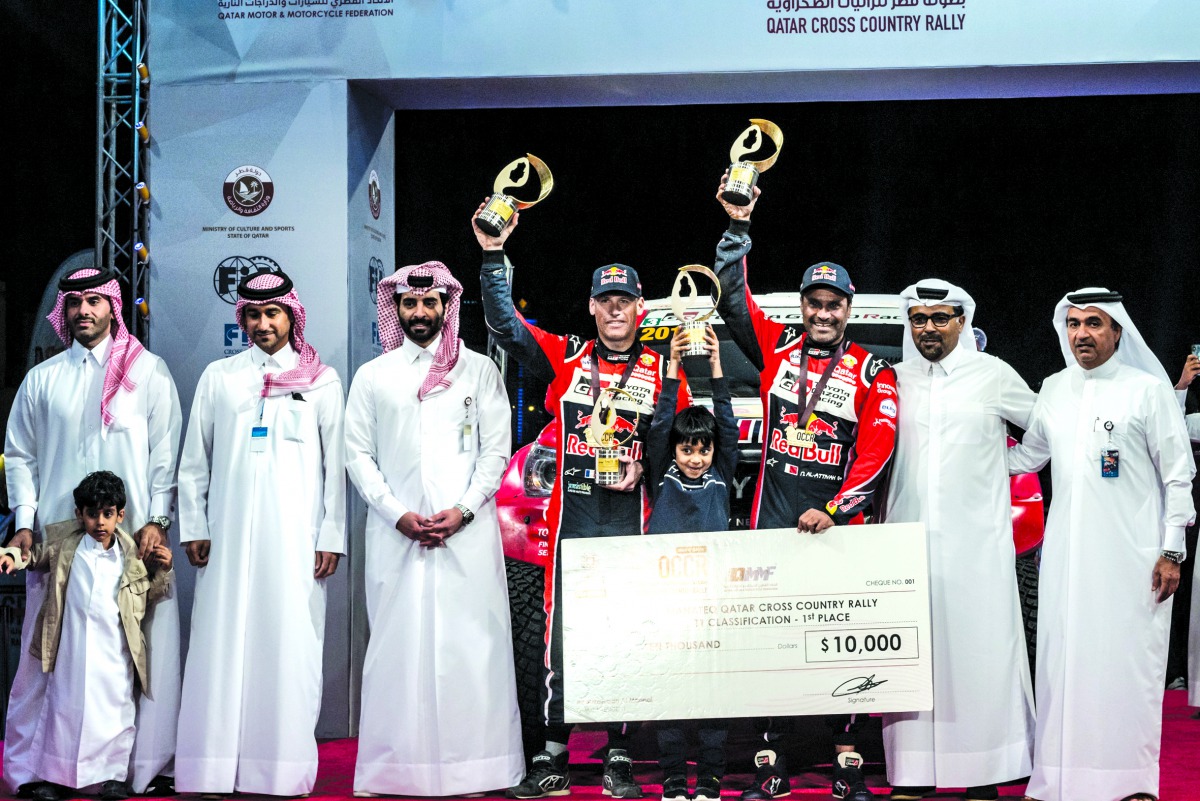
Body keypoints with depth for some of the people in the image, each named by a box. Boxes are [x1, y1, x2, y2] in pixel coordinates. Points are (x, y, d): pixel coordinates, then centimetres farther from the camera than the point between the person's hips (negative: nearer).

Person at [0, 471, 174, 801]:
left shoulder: (132, 556, 3)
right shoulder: (64, 544, 1)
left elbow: (151, 595, 14)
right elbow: (36, 556, 18)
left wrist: (162, 570, -2)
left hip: (114, 654, 0)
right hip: (71, 650, 0)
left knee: (115, 709, 5)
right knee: (64, 706, 7)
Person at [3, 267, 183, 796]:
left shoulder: (149, 371, 8)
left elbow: (166, 454, 4)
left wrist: (155, 521, -6)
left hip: (134, 536, -1)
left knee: (144, 650, -4)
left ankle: (146, 766, 5)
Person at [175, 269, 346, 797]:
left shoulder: (322, 381, 9)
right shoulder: (218, 376, 13)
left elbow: (336, 464, 6)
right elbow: (194, 461, 13)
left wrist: (332, 536, 0)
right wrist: (193, 528, 5)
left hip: (294, 535, -1)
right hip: (229, 533, 1)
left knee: (290, 645, -3)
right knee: (223, 643, -2)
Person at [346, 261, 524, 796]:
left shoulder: (479, 370, 10)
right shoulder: (372, 376, 12)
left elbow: (496, 449, 5)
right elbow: (358, 454, 7)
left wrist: (462, 510, -8)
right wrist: (398, 514, -6)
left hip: (467, 530, -1)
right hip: (396, 532, 1)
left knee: (470, 642, -4)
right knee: (398, 641, 0)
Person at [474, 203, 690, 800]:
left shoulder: (662, 370, 8)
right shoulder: (565, 358, 8)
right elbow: (505, 324, 0)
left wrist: (645, 469, -8)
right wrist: (493, 256, -9)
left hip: (630, 521, 0)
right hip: (572, 517, 0)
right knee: (561, 634, 2)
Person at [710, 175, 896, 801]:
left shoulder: (873, 374, 6)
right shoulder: (776, 348, 10)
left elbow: (876, 453, -2)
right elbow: (733, 299, 4)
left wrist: (833, 512, -12)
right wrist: (737, 227, -5)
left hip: (836, 524, -1)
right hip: (772, 519, 1)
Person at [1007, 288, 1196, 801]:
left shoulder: (1148, 389, 0)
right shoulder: (1054, 391, 12)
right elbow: (1028, 455, 26)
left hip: (1132, 556, -4)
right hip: (1067, 553, 4)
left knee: (1129, 659, -3)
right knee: (1063, 659, 3)